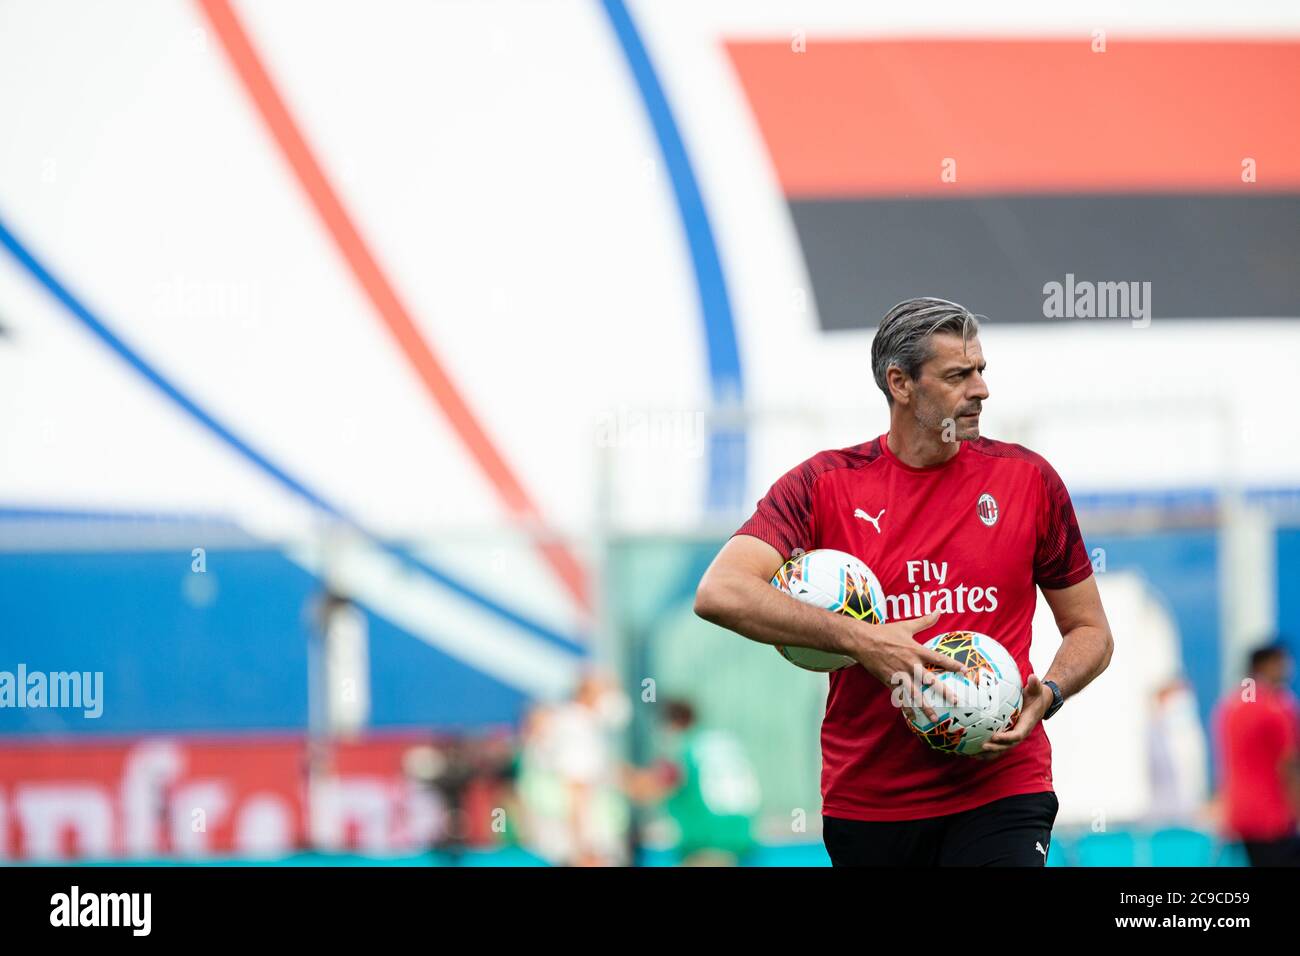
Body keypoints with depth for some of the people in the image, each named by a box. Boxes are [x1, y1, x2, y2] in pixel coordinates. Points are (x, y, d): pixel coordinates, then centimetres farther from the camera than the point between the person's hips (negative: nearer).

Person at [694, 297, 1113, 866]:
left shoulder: (1028, 479, 6)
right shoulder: (823, 484, 1)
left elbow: (1090, 631, 14)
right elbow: (719, 593, -13)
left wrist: (1047, 696, -9)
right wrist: (857, 639, -21)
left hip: (998, 791, -1)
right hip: (864, 799, 1)